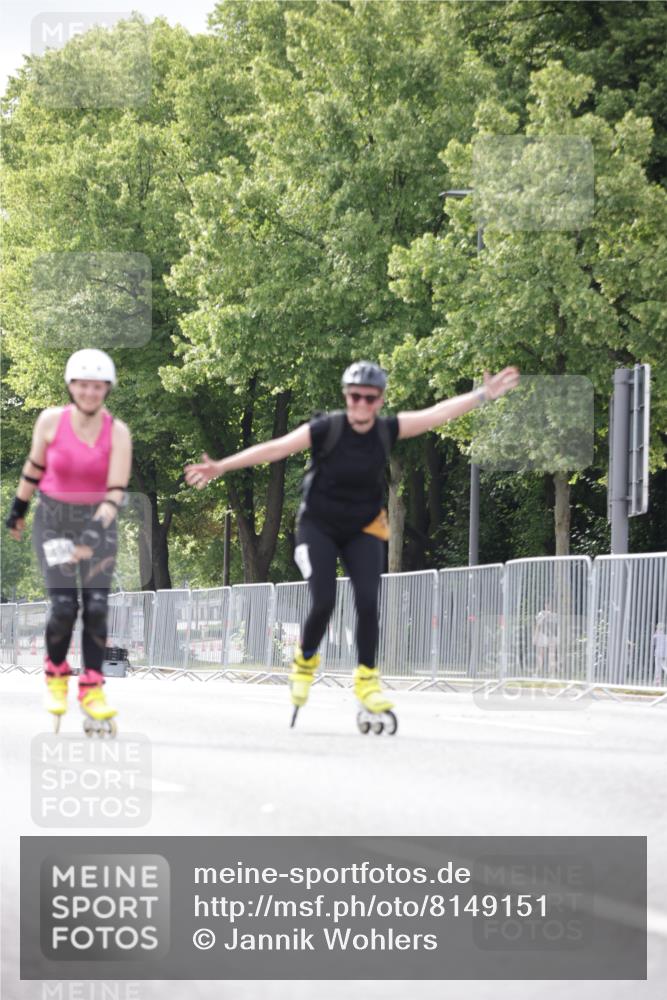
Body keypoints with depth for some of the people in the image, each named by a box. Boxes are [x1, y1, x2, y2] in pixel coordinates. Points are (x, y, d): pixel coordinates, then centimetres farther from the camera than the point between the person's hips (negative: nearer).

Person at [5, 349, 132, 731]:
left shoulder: (117, 432, -12)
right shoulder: (51, 421, -10)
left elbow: (116, 491, -17)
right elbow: (34, 467, 6)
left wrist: (97, 529, -30)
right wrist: (19, 508, 15)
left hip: (98, 519, 1)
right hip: (55, 518, -1)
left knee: (96, 606, -10)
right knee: (64, 605, -12)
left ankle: (92, 689, -1)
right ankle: (56, 676, 13)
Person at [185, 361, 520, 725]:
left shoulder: (387, 431, -9)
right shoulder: (326, 429, -18)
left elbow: (437, 413, -9)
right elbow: (275, 448, -20)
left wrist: (484, 394, -14)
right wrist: (222, 466, -23)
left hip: (362, 530, 3)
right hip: (318, 526, -3)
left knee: (368, 602, -13)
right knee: (323, 603, -15)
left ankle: (367, 678, 2)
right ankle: (305, 660, 13)